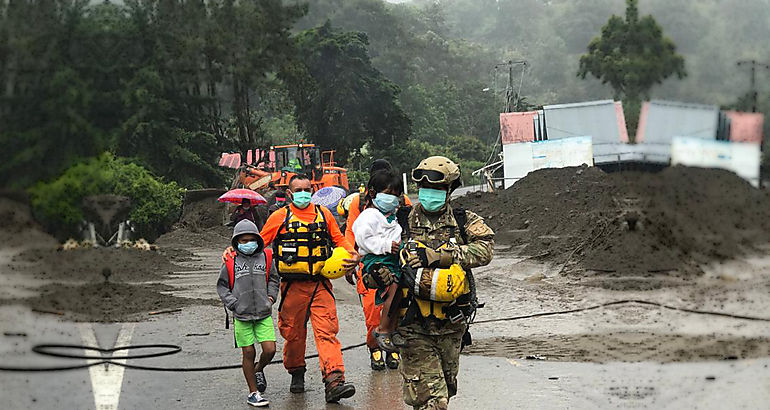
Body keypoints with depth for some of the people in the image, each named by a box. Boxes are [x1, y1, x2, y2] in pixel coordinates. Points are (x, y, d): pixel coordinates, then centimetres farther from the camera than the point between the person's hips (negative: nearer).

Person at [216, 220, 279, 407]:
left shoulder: (265, 258, 4)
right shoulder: (230, 262, -2)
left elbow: (273, 278, 20)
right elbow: (222, 286, 7)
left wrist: (271, 296, 6)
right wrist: (233, 304, -3)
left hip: (264, 314, 2)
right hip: (242, 316, -2)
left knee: (270, 350, -6)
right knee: (249, 353, 2)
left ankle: (258, 370, 28)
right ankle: (253, 393, 12)